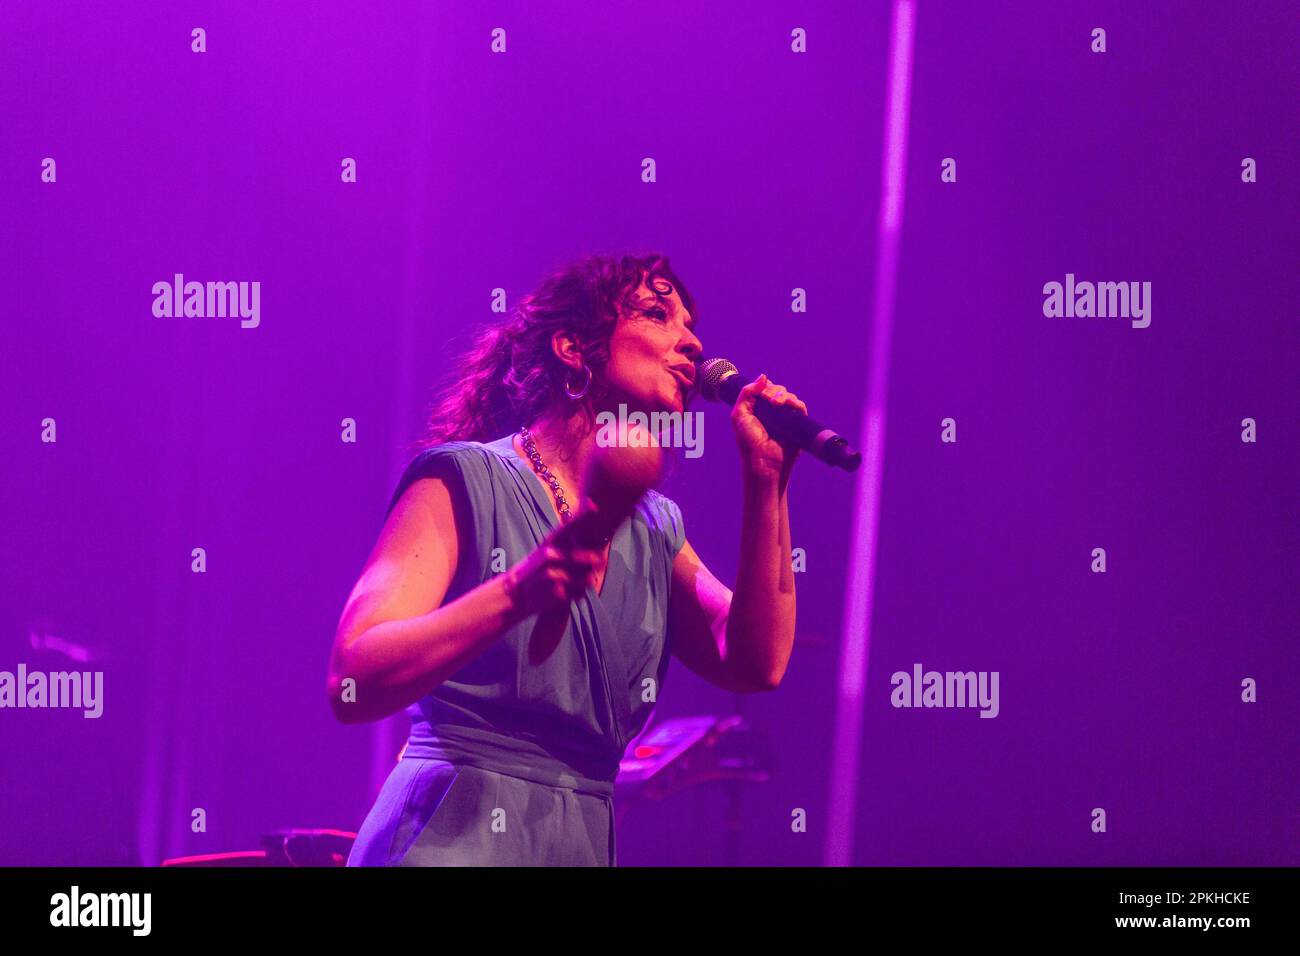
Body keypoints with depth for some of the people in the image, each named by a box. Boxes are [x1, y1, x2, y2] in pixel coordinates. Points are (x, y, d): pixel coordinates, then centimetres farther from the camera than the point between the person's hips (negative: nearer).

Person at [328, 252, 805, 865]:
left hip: (585, 843, 6)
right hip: (453, 837, -5)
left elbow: (757, 666, 0)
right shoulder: (466, 480, -4)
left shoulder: (655, 529, 13)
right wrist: (517, 594, -29)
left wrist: (765, 480, -4)